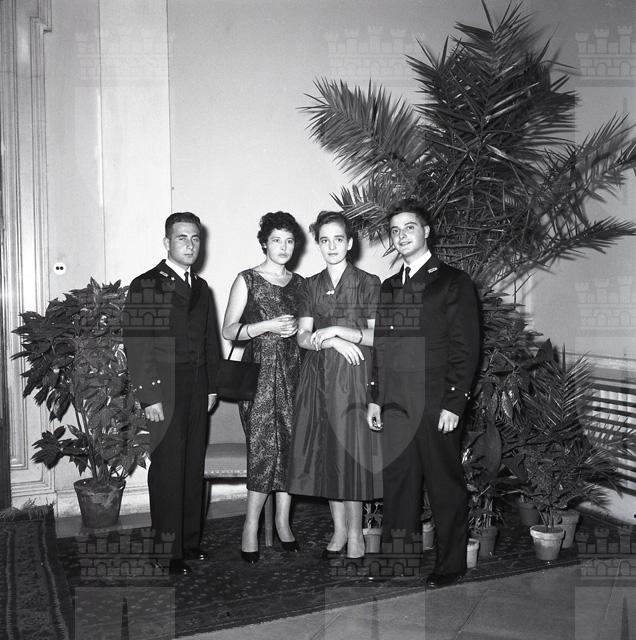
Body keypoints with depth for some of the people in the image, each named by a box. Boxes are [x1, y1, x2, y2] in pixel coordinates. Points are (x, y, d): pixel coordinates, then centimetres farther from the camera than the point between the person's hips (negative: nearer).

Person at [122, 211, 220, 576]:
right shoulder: (146, 286, -5)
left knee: (194, 467, 10)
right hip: (165, 391, -6)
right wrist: (149, 396, -14)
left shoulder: (201, 288, 15)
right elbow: (137, 345, -10)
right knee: (168, 468, -1)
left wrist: (212, 386, 11)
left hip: (198, 390, 6)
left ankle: (191, 539, 22)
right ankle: (169, 549, 9)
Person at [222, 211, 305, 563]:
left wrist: (296, 328, 2)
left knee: (291, 443, 3)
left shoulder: (299, 283, 13)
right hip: (260, 369, -4)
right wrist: (268, 326, -14)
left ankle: (283, 520, 14)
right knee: (264, 446, -8)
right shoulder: (247, 280, 0)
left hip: (292, 369, 4)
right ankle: (251, 524, 4)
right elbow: (229, 330, -4)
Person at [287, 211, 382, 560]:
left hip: (353, 376, -3)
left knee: (352, 449, -2)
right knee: (325, 451, 6)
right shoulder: (312, 285, 10)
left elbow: (377, 336, -5)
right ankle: (339, 528, 20)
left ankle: (355, 532, 12)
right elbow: (303, 337, 3)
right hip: (319, 376, 3)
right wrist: (335, 343, -14)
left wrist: (337, 330, -15)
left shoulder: (368, 283, 0)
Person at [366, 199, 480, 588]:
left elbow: (466, 347, -6)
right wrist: (375, 397, 12)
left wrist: (454, 402, -13)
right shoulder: (389, 287, 17)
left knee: (446, 487, 4)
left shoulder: (453, 282, -1)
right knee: (398, 484, 10)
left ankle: (451, 565, 18)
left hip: (436, 406, -5)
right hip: (396, 406, 5)